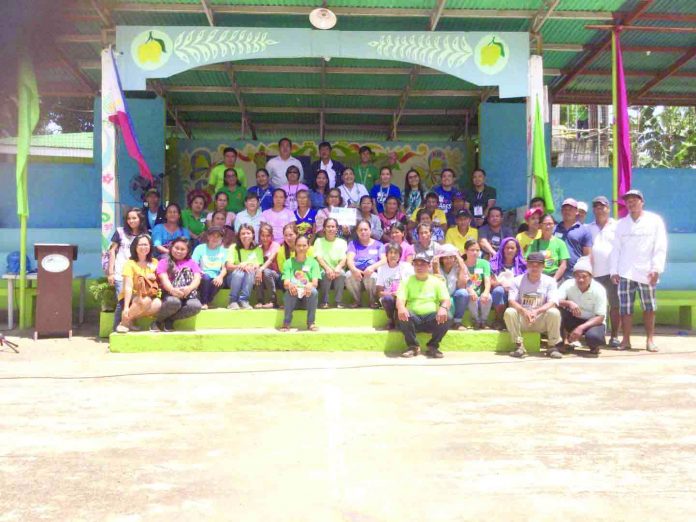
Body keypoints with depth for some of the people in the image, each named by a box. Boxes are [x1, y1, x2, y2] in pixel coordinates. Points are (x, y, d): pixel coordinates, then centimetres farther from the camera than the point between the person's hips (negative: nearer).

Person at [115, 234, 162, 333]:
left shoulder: (154, 263, 7)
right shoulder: (130, 263, -8)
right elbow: (128, 287, -18)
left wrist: (154, 277, -10)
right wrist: (126, 307, -28)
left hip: (149, 297, 4)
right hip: (129, 298, -4)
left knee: (158, 303, -30)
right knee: (145, 301, -37)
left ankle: (131, 320, -12)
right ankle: (124, 322, -14)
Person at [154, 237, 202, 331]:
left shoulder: (191, 263, 20)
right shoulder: (164, 262, 14)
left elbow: (197, 278, 4)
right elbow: (164, 279, -4)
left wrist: (189, 288, -21)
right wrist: (172, 290, -27)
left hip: (188, 295, 2)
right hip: (169, 294, -2)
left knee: (196, 306, -33)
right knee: (174, 302, -39)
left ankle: (169, 320, -13)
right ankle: (159, 321, -10)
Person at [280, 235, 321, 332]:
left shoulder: (313, 262, 8)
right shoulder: (289, 262, 8)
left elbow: (315, 282, -5)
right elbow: (285, 282, -4)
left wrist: (310, 285, -30)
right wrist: (289, 285, -30)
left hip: (307, 295, 0)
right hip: (294, 294, 0)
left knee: (313, 291, -33)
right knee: (289, 291, -34)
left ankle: (311, 323, -20)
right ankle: (286, 323, -23)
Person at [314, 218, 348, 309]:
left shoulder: (342, 242, 11)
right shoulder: (319, 241, 8)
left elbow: (344, 259, -3)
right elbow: (319, 258, -7)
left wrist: (338, 268, -27)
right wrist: (327, 268, -27)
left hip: (337, 271, 1)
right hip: (323, 271, -1)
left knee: (341, 273, -33)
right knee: (326, 273, -35)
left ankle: (339, 302, -23)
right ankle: (324, 301, -21)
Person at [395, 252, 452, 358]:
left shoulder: (437, 281, 11)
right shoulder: (407, 281, 11)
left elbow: (446, 300, -1)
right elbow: (400, 299, -3)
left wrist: (443, 308, -27)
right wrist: (401, 307, -30)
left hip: (432, 319, 0)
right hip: (413, 319, 0)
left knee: (446, 317, -30)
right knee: (401, 315, -32)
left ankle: (433, 346, -10)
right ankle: (413, 346, -14)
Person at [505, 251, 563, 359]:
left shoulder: (549, 281, 0)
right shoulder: (517, 280, 1)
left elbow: (552, 303, -13)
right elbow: (511, 301, -10)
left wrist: (536, 311, -32)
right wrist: (524, 311, -31)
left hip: (542, 320, -1)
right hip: (522, 319, 1)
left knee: (554, 312, -30)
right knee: (509, 312, -29)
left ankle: (553, 346, -14)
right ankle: (519, 346, -18)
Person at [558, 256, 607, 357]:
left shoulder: (599, 290, -17)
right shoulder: (568, 284, -13)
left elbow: (600, 317, -18)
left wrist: (581, 328, -31)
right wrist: (569, 303, -44)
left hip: (592, 322, -2)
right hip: (573, 319, 2)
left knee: (593, 337, -37)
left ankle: (594, 346, 3)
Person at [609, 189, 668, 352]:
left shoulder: (655, 220, 4)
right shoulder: (621, 223, 13)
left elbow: (660, 247, -1)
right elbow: (616, 248, 10)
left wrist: (656, 269, -9)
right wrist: (614, 270, 2)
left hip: (645, 272, -2)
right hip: (625, 273, 2)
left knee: (649, 307, 3)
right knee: (625, 308, 0)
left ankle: (650, 340, 11)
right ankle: (626, 340, 5)